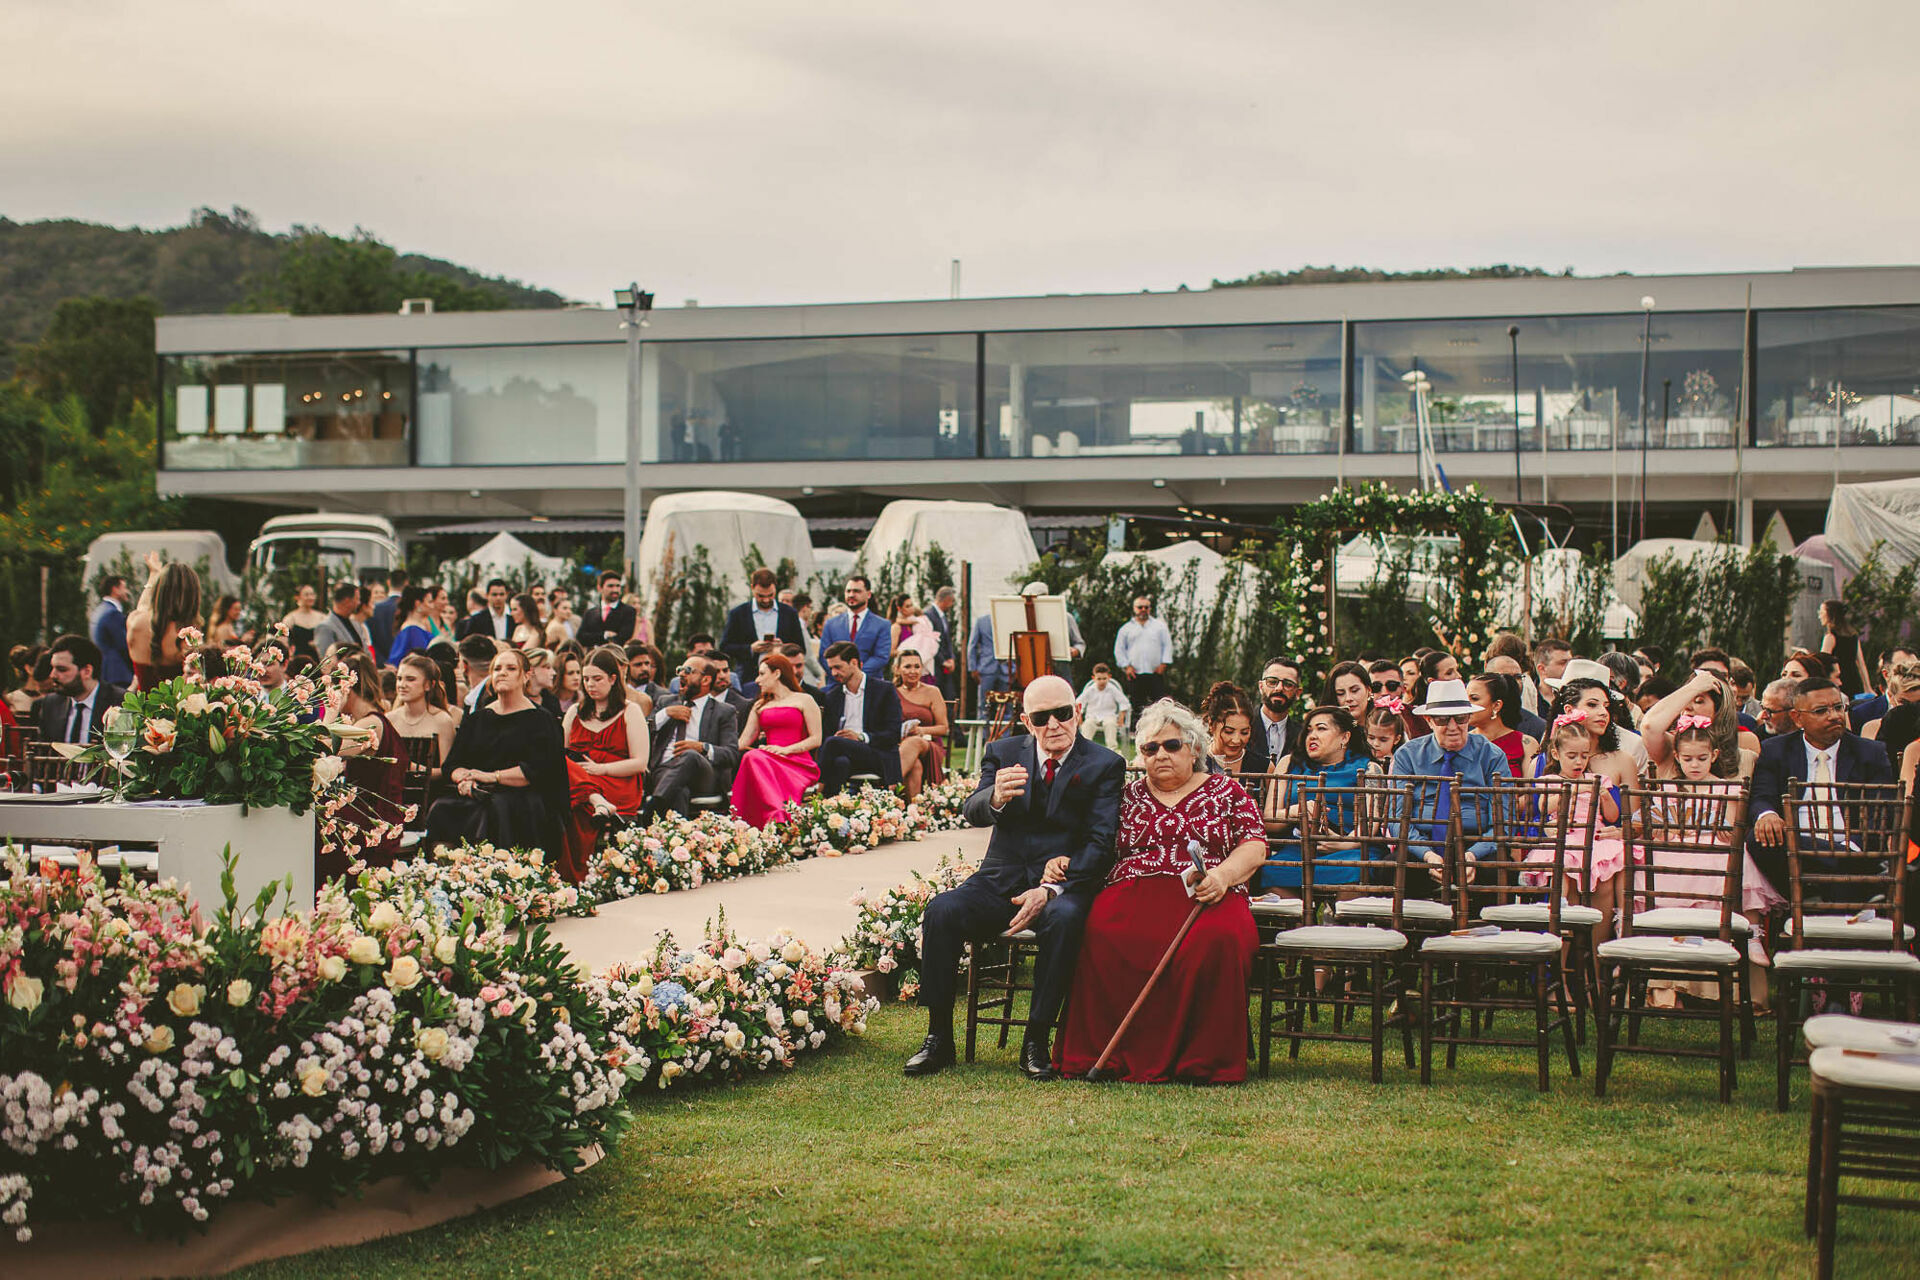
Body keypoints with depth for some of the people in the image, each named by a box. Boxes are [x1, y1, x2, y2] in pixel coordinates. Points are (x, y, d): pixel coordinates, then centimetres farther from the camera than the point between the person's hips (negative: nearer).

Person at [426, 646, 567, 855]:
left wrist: (493, 776, -13)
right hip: (478, 796, 4)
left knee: (498, 809, -38)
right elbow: (452, 765, 16)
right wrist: (464, 779, -8)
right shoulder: (476, 720, 20)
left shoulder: (540, 720, 4)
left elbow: (538, 770, -8)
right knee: (441, 810, -26)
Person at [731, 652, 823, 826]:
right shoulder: (760, 706, 30)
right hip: (769, 762, 4)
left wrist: (785, 749, -11)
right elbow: (742, 743, 20)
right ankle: (778, 816, -57)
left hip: (799, 763, -4)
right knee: (752, 756, -37)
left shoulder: (803, 701, 14)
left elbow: (816, 740, 3)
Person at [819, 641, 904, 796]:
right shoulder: (832, 696, 20)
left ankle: (820, 790, -25)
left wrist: (861, 737, -15)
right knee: (840, 762, -36)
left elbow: (895, 734, -2)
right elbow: (826, 734, 13)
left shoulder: (884, 690, 6)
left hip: (878, 758, -3)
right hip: (845, 755, 3)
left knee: (832, 743, -30)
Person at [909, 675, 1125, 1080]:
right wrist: (996, 797, -32)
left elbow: (1100, 844, -9)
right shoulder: (1002, 753, 9)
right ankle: (939, 1038, -14)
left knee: (1064, 918, -37)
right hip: (1001, 879, 3)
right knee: (942, 910, -25)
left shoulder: (1105, 765, 0)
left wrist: (1050, 890, -24)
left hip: (1065, 883, -3)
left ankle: (1036, 1041, -24)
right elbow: (972, 813, -6)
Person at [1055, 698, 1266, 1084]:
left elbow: (1255, 846, 9)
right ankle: (1119, 1057, -30)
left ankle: (1202, 1061, -27)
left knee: (1216, 941, -39)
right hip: (1133, 891, 1)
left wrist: (1224, 873, -11)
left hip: (1204, 898, -1)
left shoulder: (1226, 791, 19)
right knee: (1101, 937, -35)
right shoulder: (1129, 796, 25)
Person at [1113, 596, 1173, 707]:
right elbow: (1119, 650, 13)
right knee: (1138, 706, -3)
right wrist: (1126, 666, 0)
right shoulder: (1126, 628, 15)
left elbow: (1168, 645, 10)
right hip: (1135, 674, 0)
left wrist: (1163, 664, -2)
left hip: (1156, 673, 0)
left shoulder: (1160, 626, 15)